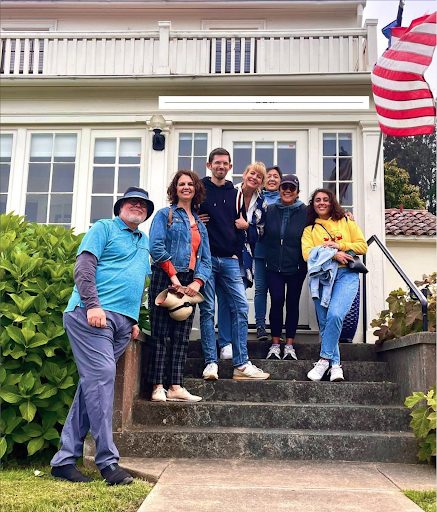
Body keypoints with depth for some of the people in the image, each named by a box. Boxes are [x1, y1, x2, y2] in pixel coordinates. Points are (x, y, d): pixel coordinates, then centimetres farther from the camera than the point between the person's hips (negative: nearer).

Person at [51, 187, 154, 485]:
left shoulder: (144, 242, 26)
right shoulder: (104, 228, 5)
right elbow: (84, 266, -7)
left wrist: (135, 320, 17)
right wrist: (93, 304, -18)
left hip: (123, 321, 7)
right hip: (92, 314, -7)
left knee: (93, 384, 4)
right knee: (101, 376, -16)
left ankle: (65, 459, 8)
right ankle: (108, 460, -13)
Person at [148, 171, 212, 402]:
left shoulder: (200, 224, 20)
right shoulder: (165, 214, 4)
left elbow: (205, 258, 13)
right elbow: (156, 247, -10)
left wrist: (198, 281, -5)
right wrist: (173, 275, -14)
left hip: (189, 284, 6)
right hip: (165, 280, -6)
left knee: (182, 337, 4)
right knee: (160, 335, -5)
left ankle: (175, 387, 7)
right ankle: (158, 387, -3)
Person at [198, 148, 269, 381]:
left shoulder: (235, 194, 17)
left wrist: (244, 224, 6)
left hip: (230, 259, 4)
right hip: (206, 257, -4)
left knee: (240, 308, -3)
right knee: (207, 310, -2)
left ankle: (241, 364, 1)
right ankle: (211, 363, 3)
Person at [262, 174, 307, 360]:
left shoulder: (305, 212, -2)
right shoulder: (270, 210, 5)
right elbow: (262, 235, 10)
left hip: (296, 267, -1)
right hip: (274, 266, 1)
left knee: (292, 303, 6)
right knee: (277, 301, -3)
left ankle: (289, 345, 15)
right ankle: (275, 344, 6)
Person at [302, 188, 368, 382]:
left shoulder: (346, 222, 17)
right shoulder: (309, 230, 16)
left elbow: (362, 246, 9)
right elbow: (307, 253, -1)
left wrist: (339, 246, -5)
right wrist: (332, 254, -13)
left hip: (346, 274, -2)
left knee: (335, 315, -23)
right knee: (325, 323, -3)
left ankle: (324, 359, -15)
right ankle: (335, 364, 4)